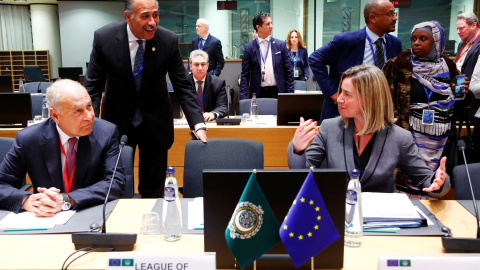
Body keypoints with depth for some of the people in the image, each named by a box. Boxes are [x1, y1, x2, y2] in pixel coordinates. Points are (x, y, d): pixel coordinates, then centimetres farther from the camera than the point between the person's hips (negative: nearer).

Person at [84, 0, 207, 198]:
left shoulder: (169, 40, -14)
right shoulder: (104, 38, -15)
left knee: (153, 190, 9)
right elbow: (93, 87, -8)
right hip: (117, 121, 0)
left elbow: (183, 86, -8)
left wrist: (198, 125, -18)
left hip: (155, 124, 1)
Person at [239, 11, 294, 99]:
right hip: (258, 93, -1)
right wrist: (243, 97, -4)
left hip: (277, 92, 1)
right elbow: (245, 75, 4)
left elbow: (289, 72, 7)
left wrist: (290, 93, 1)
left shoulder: (281, 45, 6)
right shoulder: (249, 48, 3)